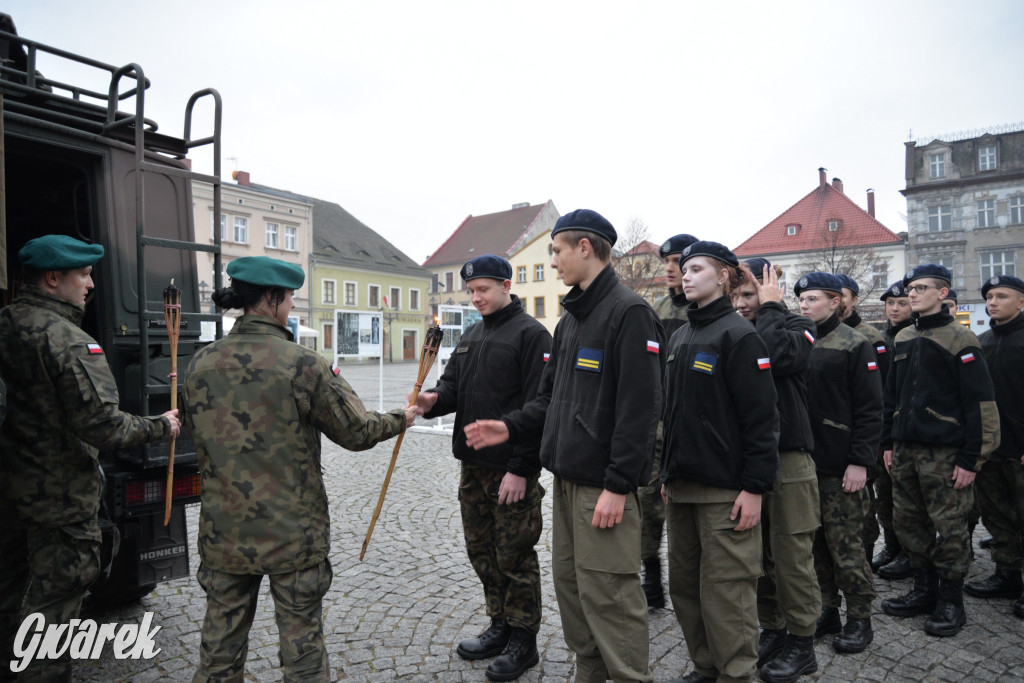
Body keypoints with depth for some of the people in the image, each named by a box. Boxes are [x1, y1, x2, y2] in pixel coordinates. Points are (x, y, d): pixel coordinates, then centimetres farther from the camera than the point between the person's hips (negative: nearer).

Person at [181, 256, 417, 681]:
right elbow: (356, 432, -11)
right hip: (293, 534, -4)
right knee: (302, 645, 11)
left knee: (220, 647, 19)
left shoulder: (200, 363, -2)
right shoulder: (302, 364, -17)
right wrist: (399, 420, 7)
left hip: (222, 532, 5)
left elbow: (195, 432, 14)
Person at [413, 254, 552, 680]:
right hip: (472, 467, 8)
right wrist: (434, 399, -10)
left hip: (511, 470, -8)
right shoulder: (472, 336, 15)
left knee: (514, 556, 4)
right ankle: (500, 626, 35)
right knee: (481, 550, 17)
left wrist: (520, 468, -20)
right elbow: (453, 385, 14)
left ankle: (523, 641, 22)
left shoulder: (531, 334, -11)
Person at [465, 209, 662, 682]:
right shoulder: (570, 318, 15)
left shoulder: (629, 312, -13)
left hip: (603, 485, -9)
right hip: (566, 478, 9)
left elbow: (640, 408, -19)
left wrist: (618, 485, -21)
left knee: (607, 593, -1)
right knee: (569, 582, 17)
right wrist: (513, 427, 5)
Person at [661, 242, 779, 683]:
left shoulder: (738, 335, -9)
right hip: (680, 487, 8)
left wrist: (755, 487, -17)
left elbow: (761, 417, -14)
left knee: (726, 591, 0)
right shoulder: (679, 338, 14)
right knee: (684, 584, 15)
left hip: (724, 491, -8)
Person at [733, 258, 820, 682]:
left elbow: (779, 355, -25)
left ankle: (801, 643, 19)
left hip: (787, 459, -5)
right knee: (757, 554, 13)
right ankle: (772, 629, 30)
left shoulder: (796, 326, -1)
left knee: (791, 555, 2)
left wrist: (768, 308, -14)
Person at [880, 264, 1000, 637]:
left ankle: (950, 602, 17)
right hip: (905, 451, 7)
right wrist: (889, 442, 13)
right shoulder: (903, 339, 13)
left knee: (949, 528, 2)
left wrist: (970, 458, -14)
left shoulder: (960, 340, -7)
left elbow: (980, 403, -10)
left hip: (944, 453, -6)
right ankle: (924, 590, 27)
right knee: (908, 522, 12)